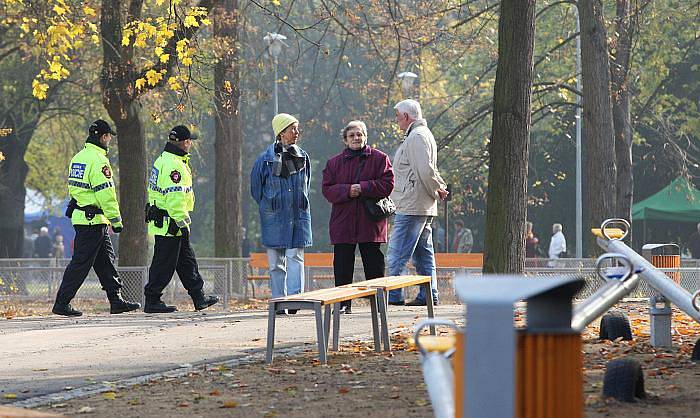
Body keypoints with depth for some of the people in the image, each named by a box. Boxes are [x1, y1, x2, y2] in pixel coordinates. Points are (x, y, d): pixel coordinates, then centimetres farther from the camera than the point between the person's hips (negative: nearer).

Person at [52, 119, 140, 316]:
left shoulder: (78, 157, 14)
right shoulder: (98, 160, -16)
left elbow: (73, 188, 20)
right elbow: (106, 193, -19)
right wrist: (116, 220, -15)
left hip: (79, 216, 10)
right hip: (93, 219, -10)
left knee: (105, 260, 14)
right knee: (81, 263, -5)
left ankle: (116, 300, 17)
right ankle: (62, 303, -2)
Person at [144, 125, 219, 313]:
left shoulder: (164, 159, 14)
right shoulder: (174, 165, -20)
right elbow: (175, 197, -25)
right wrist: (183, 223, -23)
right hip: (170, 224, -11)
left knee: (187, 260, 15)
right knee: (164, 263, -3)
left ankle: (199, 298, 20)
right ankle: (152, 301, 2)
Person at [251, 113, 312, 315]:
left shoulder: (303, 157, 8)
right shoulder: (266, 158, -2)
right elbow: (256, 188, 7)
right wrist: (268, 207, 7)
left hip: (299, 215, 1)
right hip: (274, 218, -1)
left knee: (295, 257, -9)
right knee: (276, 262, 3)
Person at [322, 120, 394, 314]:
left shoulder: (379, 158, 4)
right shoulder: (334, 163, 10)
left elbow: (387, 184, -4)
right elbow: (327, 189, 3)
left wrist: (363, 188, -14)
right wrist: (347, 191, -14)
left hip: (370, 222, -2)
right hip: (342, 223, 2)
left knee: (374, 265, 1)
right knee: (342, 267, 1)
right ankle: (344, 304, 7)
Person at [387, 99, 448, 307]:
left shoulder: (417, 137, -14)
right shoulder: (422, 134, 21)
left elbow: (426, 171, -21)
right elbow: (428, 171, 25)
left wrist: (437, 190, -8)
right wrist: (441, 187, 10)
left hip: (411, 206, -11)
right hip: (423, 207, 11)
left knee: (397, 254, -10)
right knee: (423, 253, 11)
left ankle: (393, 295, -11)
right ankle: (429, 295, 13)